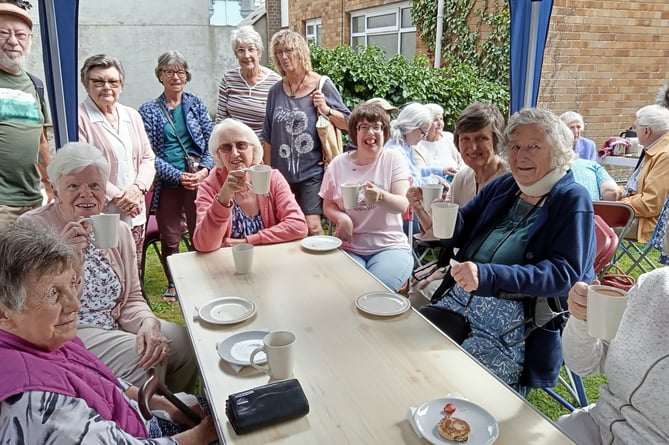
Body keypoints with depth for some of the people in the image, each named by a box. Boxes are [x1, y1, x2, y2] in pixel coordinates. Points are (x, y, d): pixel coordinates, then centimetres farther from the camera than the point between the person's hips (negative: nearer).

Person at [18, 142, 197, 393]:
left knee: (181, 341, -14)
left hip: (115, 329, 5)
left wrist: (148, 323, -16)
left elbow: (131, 298, 6)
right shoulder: (31, 229, -10)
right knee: (141, 359, -24)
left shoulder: (118, 230, 5)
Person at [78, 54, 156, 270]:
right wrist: (117, 196, -14)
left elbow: (148, 157, 12)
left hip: (135, 213, 6)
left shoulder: (133, 116, 13)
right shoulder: (78, 118, -7)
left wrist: (137, 188, -5)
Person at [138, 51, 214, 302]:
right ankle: (173, 284, 29)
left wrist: (205, 169, -12)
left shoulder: (196, 104, 7)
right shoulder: (148, 111, 1)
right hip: (167, 185, 0)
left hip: (198, 181, 1)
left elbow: (211, 141, 5)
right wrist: (179, 175, -14)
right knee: (170, 239, 8)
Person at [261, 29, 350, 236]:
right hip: (281, 172, 4)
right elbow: (268, 136, 11)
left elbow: (347, 123, 0)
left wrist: (327, 110, -17)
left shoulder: (322, 85, -3)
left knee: (312, 227, -10)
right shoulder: (276, 91, 7)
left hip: (312, 171, -4)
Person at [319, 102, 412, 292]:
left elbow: (402, 205, -10)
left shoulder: (393, 158, 0)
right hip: (348, 247, 1)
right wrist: (341, 218, -11)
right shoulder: (338, 164, 4)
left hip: (389, 246, -1)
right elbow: (328, 205, 12)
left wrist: (380, 196, -32)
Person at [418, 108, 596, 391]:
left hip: (522, 322, -5)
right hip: (461, 301, 6)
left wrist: (489, 275, -28)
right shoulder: (503, 187, 12)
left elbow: (565, 273, -15)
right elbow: (461, 231, 15)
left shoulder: (572, 201, -4)